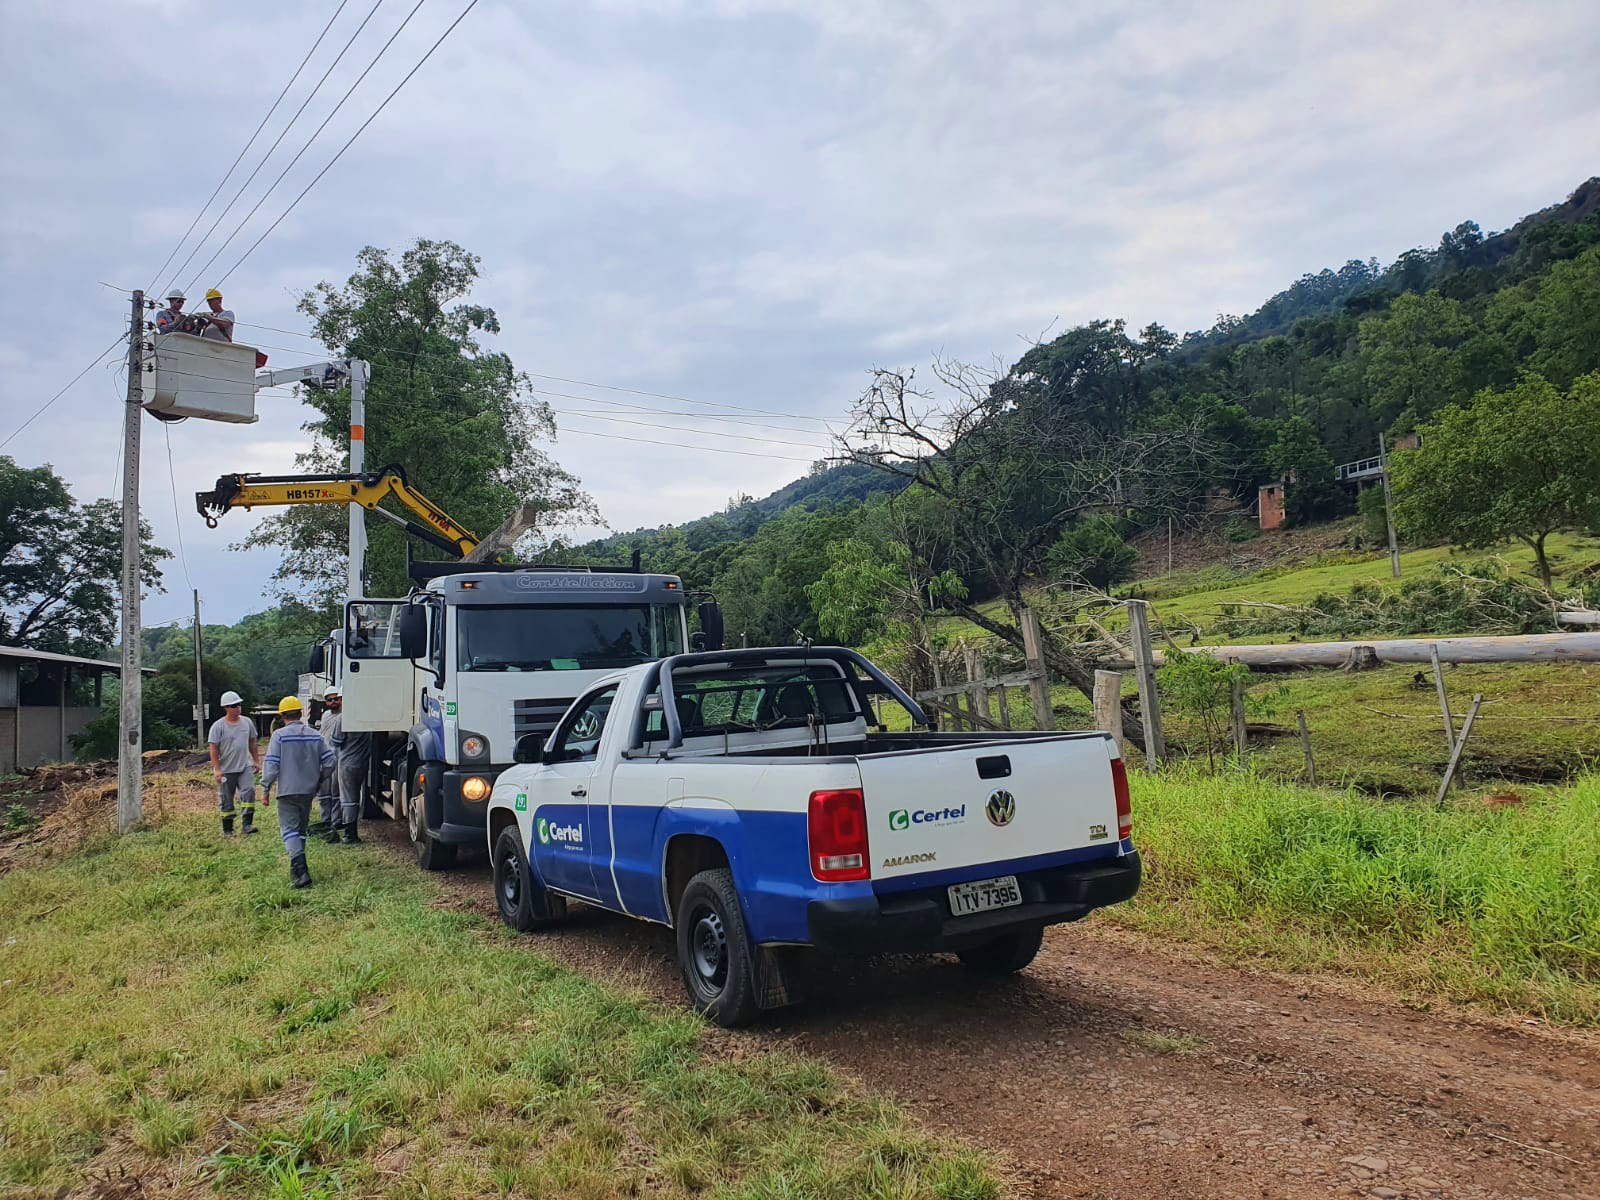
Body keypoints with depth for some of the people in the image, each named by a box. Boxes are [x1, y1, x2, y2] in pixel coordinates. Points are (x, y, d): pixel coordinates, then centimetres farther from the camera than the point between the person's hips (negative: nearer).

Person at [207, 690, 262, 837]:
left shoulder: (247, 722, 5)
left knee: (249, 791, -15)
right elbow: (213, 748, -10)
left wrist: (256, 761, 15)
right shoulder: (218, 726, -8)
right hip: (226, 770, -3)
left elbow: (252, 743, 16)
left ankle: (248, 824, -14)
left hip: (245, 767, 3)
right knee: (226, 800, 7)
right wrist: (217, 769, -15)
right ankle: (227, 830, 18)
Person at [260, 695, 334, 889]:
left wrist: (266, 789, -3)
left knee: (289, 829, -6)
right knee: (301, 830, 18)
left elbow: (271, 765, -13)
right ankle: (297, 868, 26)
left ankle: (300, 870, -20)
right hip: (308, 791, 5)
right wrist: (317, 782, 17)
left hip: (287, 791, -5)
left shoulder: (279, 735, -10)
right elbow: (329, 761, 3)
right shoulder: (315, 735, 4)